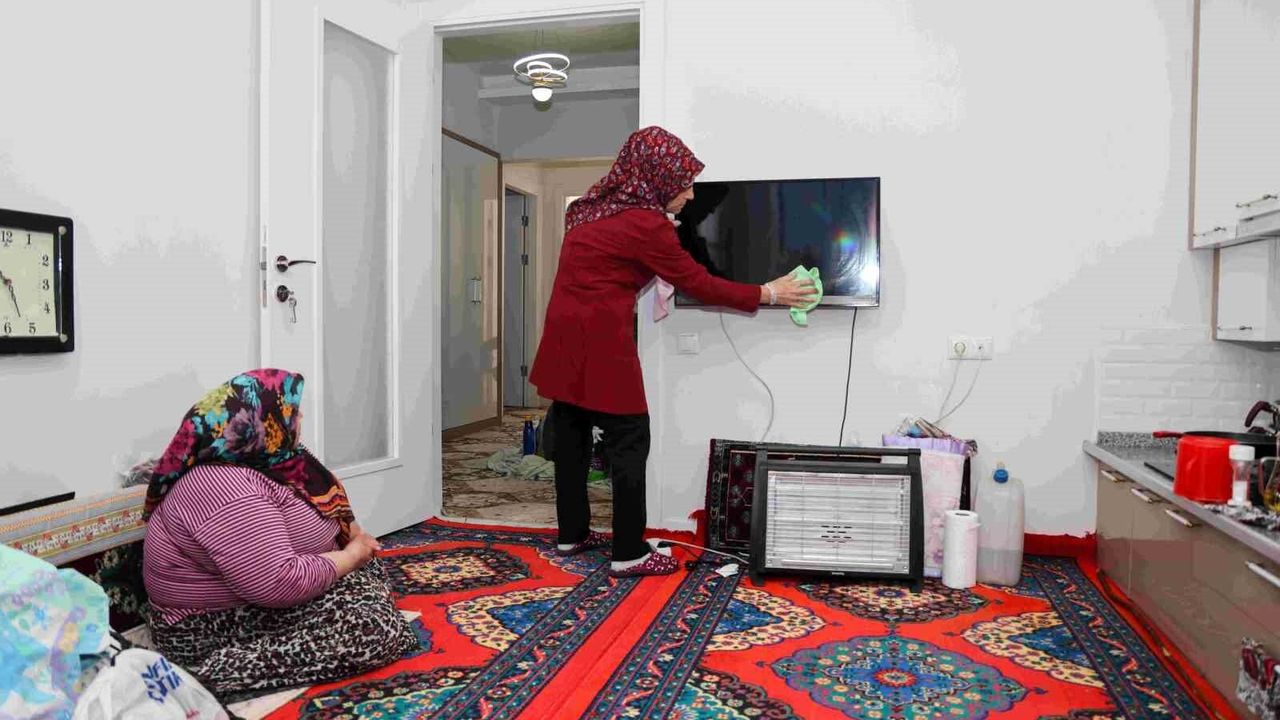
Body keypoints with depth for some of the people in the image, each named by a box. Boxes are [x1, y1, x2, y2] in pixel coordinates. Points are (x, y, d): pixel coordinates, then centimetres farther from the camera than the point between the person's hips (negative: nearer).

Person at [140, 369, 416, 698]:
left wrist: (351, 531, -1)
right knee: (379, 632, -21)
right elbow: (280, 583, -34)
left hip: (247, 601, 10)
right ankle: (228, 667, -19)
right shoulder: (226, 490, -29)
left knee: (370, 570, 16)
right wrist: (351, 555, -19)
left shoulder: (255, 460, 3)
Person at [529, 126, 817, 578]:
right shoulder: (645, 224, -13)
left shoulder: (597, 209, 13)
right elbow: (698, 284, -8)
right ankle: (629, 554, 5)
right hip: (601, 343, -9)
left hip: (564, 337, 9)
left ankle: (571, 534, 26)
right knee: (629, 442, -1)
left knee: (570, 435, 14)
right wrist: (766, 294, 0)